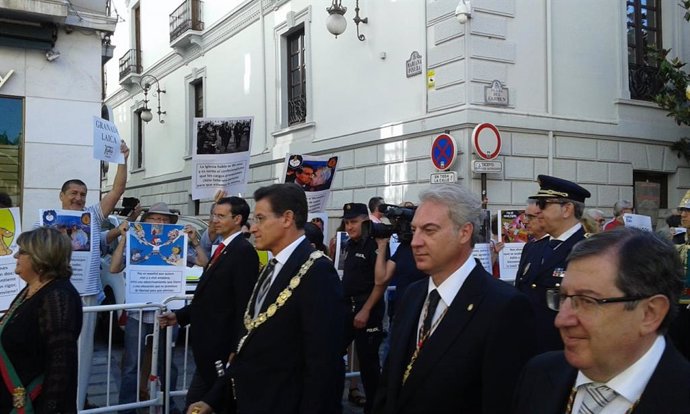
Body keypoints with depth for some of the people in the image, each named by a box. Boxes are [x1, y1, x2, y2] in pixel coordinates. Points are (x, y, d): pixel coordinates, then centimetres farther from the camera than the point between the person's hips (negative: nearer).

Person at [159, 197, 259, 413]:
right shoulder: (222, 249, 14)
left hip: (224, 349, -9)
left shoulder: (243, 251, -15)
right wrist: (180, 316, 8)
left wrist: (236, 351, -22)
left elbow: (244, 306, -20)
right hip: (209, 348, 9)